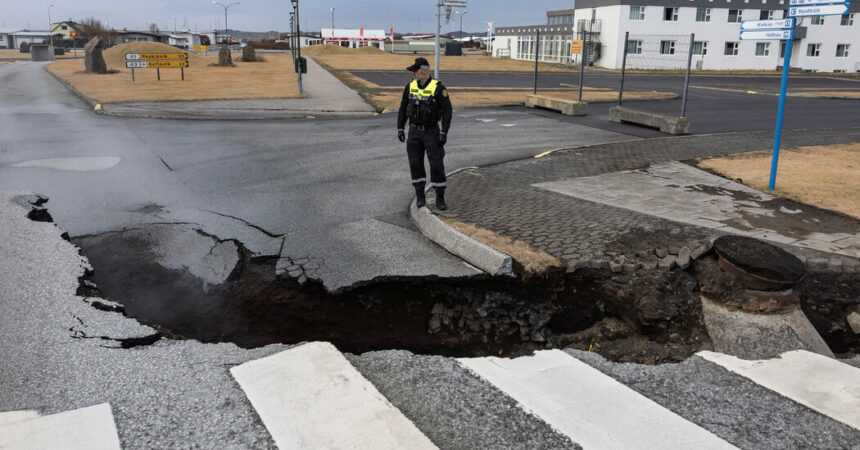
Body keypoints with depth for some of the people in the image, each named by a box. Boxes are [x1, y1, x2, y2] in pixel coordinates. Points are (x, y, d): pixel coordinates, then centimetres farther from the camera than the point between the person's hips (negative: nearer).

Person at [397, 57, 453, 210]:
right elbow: (403, 108, 8)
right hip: (414, 132, 3)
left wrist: (444, 133, -19)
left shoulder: (438, 87, -12)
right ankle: (420, 196, 16)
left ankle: (440, 199, 6)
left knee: (437, 165, -5)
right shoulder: (410, 87, 2)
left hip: (432, 132, -3)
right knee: (416, 164, 2)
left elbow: (447, 111, -13)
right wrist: (400, 129, 2)